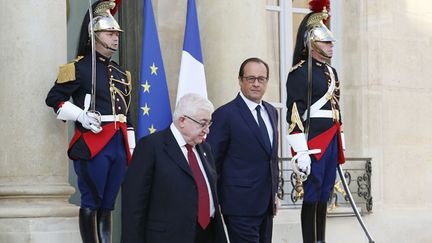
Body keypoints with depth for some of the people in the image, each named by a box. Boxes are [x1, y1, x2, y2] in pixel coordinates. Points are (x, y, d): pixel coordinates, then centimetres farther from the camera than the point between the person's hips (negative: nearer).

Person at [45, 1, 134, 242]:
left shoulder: (121, 73, 18)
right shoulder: (79, 68, -3)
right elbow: (54, 99, -3)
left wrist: (132, 149, 16)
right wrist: (80, 116, -16)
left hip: (118, 144, 6)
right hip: (93, 144, -6)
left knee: (108, 204, 9)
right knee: (91, 203, -4)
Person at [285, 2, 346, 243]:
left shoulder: (331, 71, 16)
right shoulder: (300, 72, -11)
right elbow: (295, 114, -17)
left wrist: (340, 145, 20)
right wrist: (301, 152, -21)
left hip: (331, 143, 8)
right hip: (313, 144, -8)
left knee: (324, 196, 12)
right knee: (311, 198, -3)